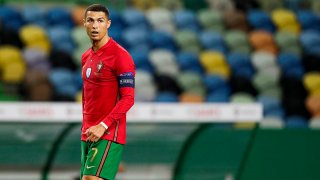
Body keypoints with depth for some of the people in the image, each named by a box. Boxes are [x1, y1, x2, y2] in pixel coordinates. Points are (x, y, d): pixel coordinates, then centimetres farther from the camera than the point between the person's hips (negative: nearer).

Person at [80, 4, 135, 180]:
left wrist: (103, 126, -21)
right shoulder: (86, 56, 15)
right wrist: (85, 126, 18)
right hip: (88, 135, 8)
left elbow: (128, 98, -15)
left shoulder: (120, 56, -10)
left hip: (108, 135, -8)